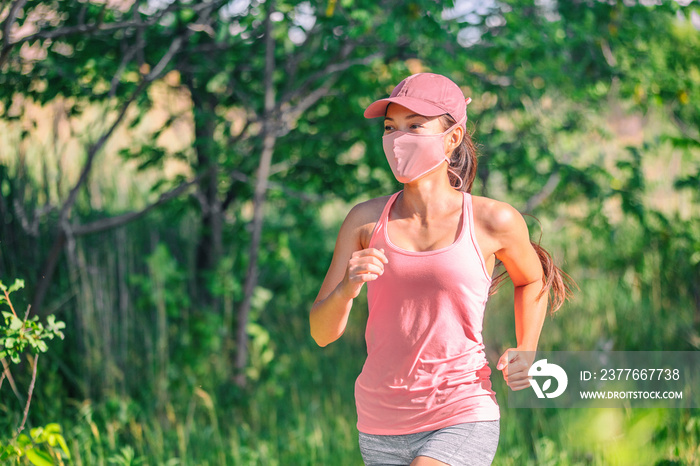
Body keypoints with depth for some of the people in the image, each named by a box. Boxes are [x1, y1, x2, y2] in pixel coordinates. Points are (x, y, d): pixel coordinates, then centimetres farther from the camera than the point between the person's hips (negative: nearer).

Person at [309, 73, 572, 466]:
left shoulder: (493, 220, -4)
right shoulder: (366, 220, 1)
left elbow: (532, 281, 18)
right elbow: (322, 332, 1)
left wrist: (525, 356, 2)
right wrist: (348, 288, -20)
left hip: (462, 421, -4)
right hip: (382, 428, 4)